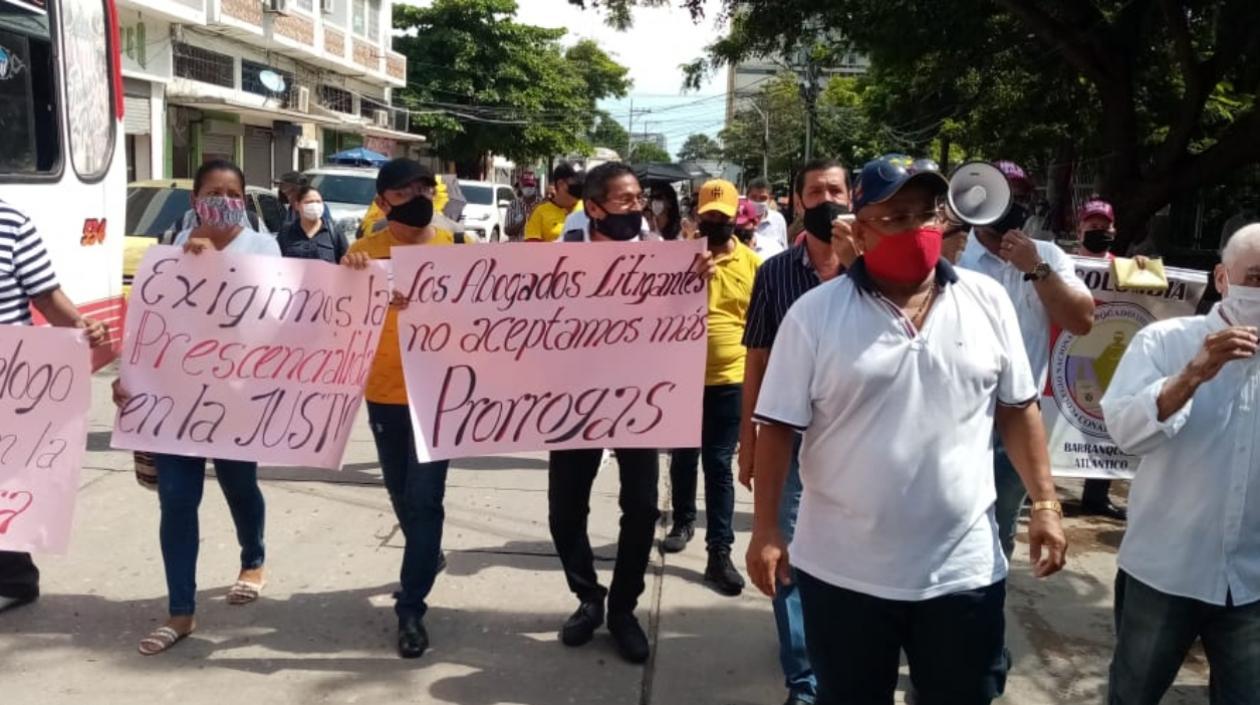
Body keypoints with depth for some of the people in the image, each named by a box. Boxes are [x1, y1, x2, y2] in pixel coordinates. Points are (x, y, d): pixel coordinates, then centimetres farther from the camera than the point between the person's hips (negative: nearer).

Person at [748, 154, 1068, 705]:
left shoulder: (987, 301, 1)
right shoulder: (814, 314, -8)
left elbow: (1018, 409, 8)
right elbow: (779, 428, -6)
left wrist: (1044, 502, 2)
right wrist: (766, 530, -10)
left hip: (964, 570, 2)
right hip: (843, 572, -2)